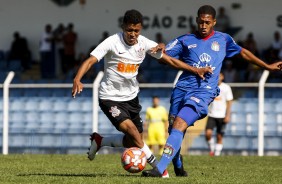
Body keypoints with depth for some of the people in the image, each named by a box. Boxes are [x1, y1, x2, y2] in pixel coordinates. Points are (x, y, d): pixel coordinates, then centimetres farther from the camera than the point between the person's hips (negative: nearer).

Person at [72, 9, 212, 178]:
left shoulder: (145, 44, -5)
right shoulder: (112, 42, -18)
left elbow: (171, 60, 2)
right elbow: (90, 61, -25)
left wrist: (196, 70, -5)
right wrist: (77, 79, -42)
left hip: (131, 96, 6)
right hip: (110, 97, -6)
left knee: (133, 141, 7)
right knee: (130, 128, -24)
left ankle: (100, 141, 32)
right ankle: (157, 166, -13)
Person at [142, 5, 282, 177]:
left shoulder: (223, 40, 12)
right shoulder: (185, 40, 11)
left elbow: (243, 52, 28)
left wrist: (267, 66, 32)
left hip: (204, 91, -3)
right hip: (182, 88, 3)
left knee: (179, 126, -21)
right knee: (174, 128, 4)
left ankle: (160, 169, -28)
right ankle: (178, 165, 31)